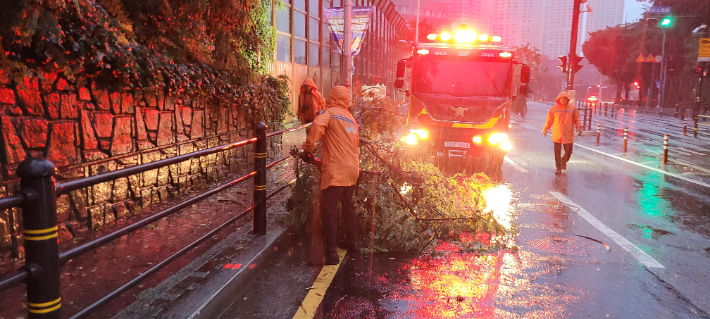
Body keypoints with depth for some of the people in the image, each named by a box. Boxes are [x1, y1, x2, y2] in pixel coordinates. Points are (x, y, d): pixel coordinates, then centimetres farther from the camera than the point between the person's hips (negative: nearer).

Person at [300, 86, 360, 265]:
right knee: (348, 206, 24)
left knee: (329, 211, -4)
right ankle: (352, 243, 37)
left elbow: (317, 125, -27)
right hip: (352, 170, 8)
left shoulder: (329, 113, -6)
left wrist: (308, 149, -19)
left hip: (335, 171, -8)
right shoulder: (352, 119, 18)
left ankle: (331, 254, -7)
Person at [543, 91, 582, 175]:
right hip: (557, 134, 0)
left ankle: (564, 161, 37)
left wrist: (579, 126, -10)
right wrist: (545, 129, 4)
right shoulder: (554, 108, 0)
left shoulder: (572, 108, 0)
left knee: (568, 151, 6)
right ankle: (558, 167, 15)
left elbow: (576, 119, 5)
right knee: (557, 152, 2)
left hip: (568, 134, 0)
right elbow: (549, 120, 6)